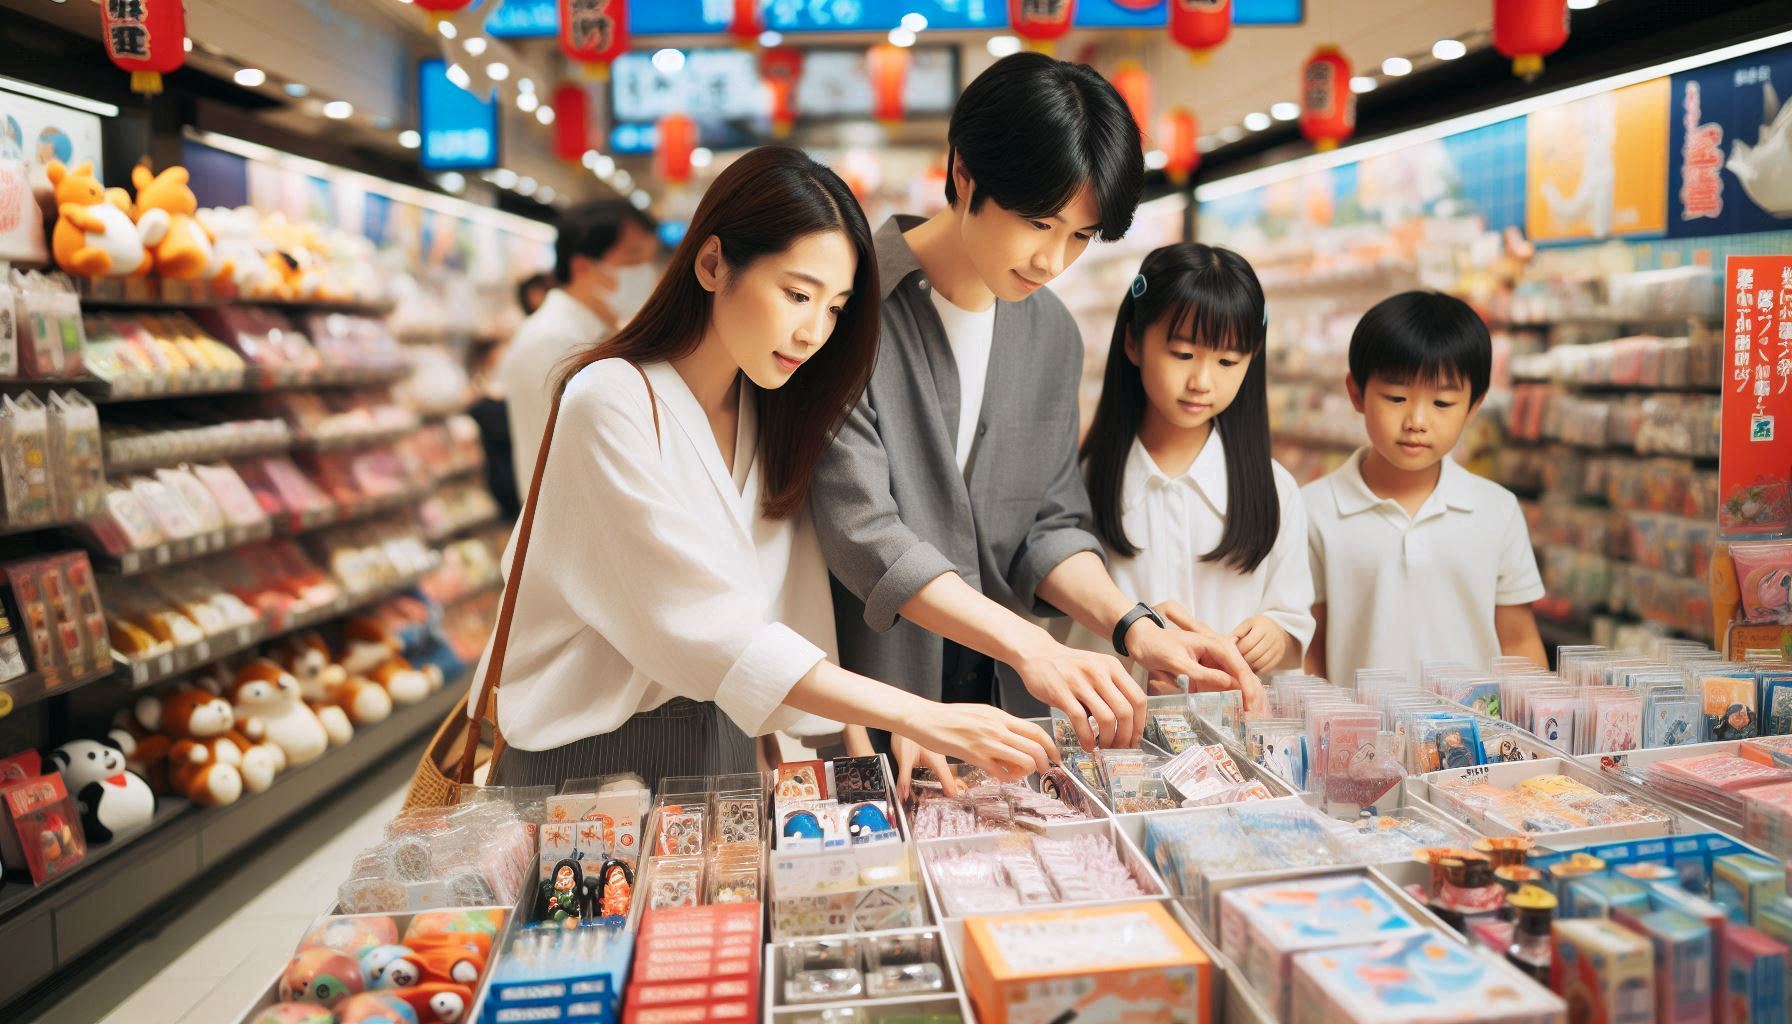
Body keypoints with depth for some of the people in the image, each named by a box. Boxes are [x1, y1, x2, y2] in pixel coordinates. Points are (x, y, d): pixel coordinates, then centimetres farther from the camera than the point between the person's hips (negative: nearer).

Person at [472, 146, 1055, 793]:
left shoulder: (773, 415, 4)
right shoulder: (614, 404, -18)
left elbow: (800, 615, -2)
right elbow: (701, 628, -27)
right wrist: (920, 718, -31)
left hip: (723, 740, 6)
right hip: (595, 752, -6)